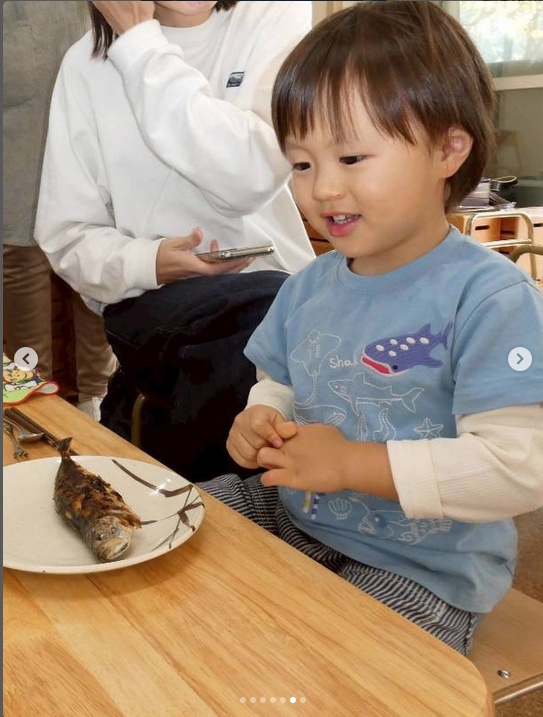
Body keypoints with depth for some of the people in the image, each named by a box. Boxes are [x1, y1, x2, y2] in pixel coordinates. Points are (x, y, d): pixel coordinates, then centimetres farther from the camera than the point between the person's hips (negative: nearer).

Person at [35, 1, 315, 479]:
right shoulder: (87, 64, 3)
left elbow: (250, 178, -18)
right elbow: (65, 235, 4)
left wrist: (140, 42, -13)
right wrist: (145, 262, -18)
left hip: (270, 282, 1)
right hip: (149, 303, -1)